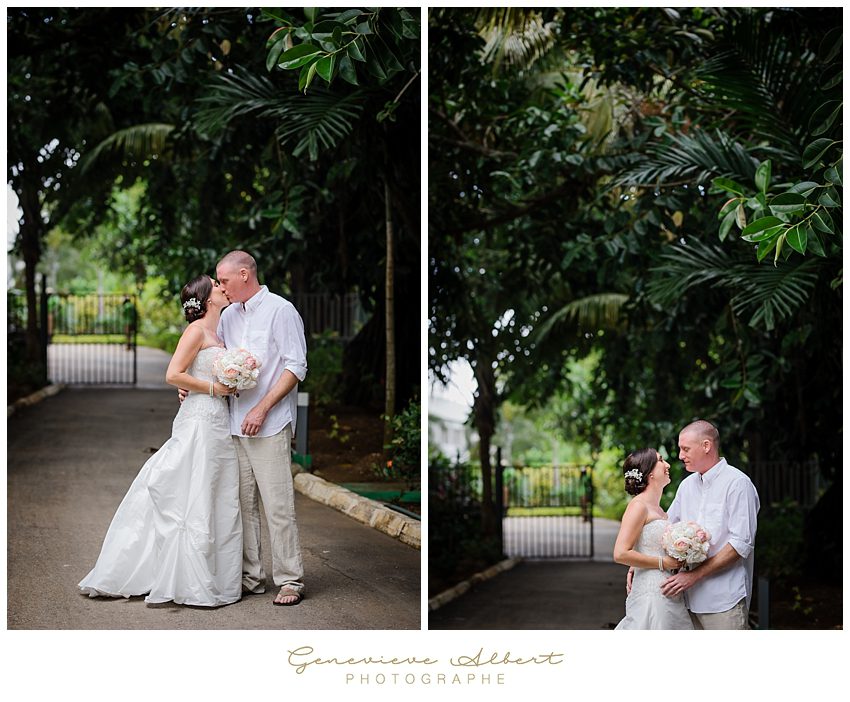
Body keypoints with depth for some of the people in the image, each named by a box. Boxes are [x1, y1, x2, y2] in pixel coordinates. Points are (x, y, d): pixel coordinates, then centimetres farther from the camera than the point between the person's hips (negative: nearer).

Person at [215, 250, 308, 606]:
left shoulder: (280, 310, -5)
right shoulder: (228, 316, 16)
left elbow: (296, 366, -9)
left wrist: (262, 408, -14)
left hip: (270, 426, -7)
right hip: (235, 425, 7)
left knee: (278, 505, -7)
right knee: (243, 504, 8)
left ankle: (290, 580, -1)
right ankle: (250, 576, 15)